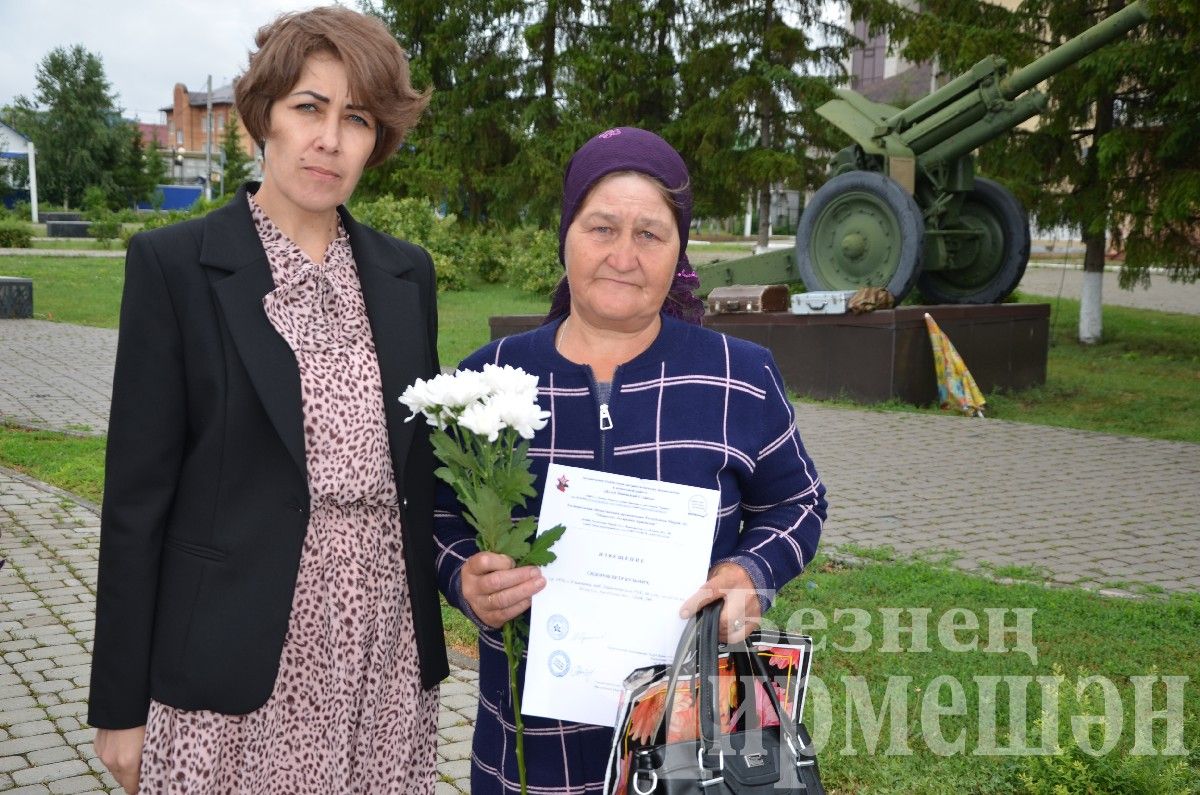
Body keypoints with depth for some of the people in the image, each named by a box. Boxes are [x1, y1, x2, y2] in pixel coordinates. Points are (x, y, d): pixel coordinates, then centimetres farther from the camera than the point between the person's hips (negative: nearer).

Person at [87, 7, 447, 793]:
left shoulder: (406, 273, 8)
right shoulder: (175, 263, -5)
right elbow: (139, 491, -5)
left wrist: (429, 642, 12)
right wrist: (121, 703, -5)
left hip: (384, 646, 4)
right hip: (239, 662, -3)